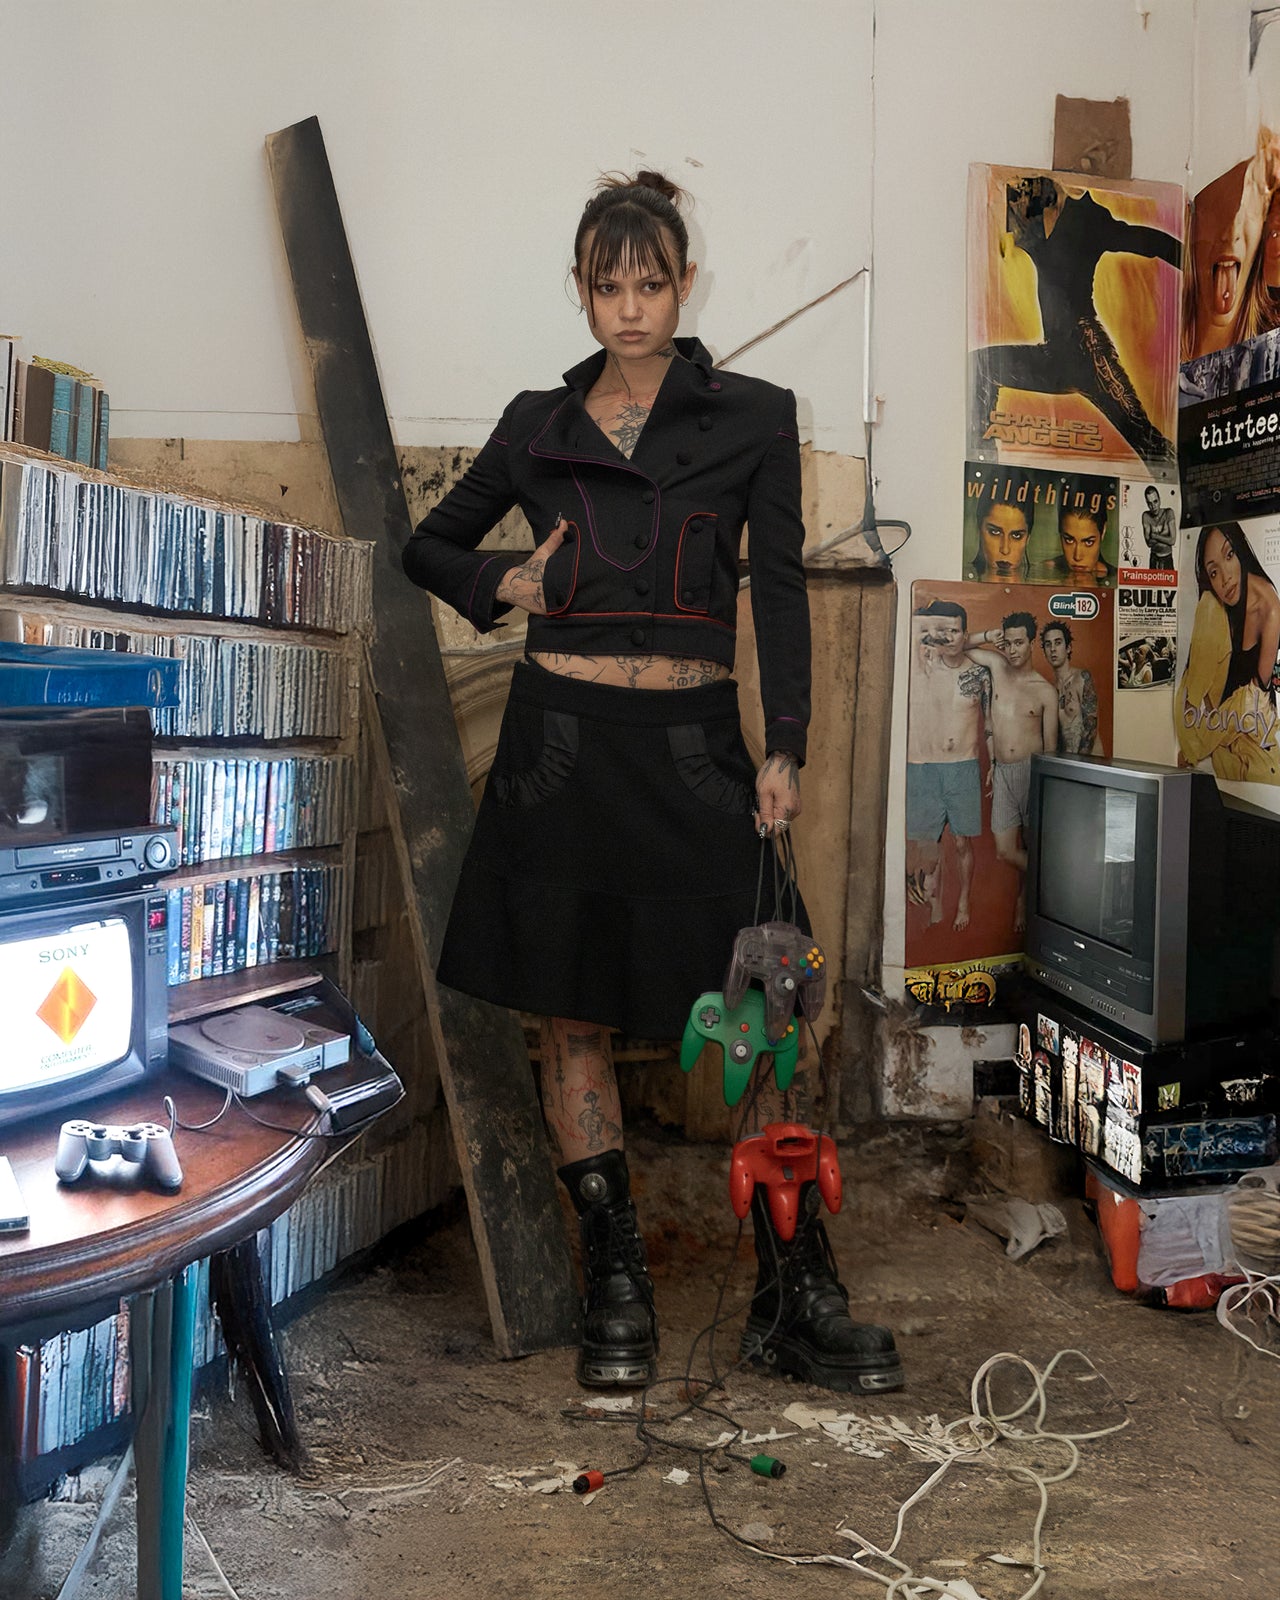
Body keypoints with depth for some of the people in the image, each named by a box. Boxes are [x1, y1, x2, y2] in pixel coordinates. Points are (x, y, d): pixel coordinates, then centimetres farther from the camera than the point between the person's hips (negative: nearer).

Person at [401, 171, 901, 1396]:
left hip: (693, 745, -2)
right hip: (561, 739, 2)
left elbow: (780, 591, 1)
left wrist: (784, 749, -8)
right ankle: (616, 1285, 19)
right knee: (571, 1018, 5)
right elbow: (429, 547, 20)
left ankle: (794, 1298, 9)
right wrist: (506, 583, 0)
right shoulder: (538, 424, 9)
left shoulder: (752, 418, 4)